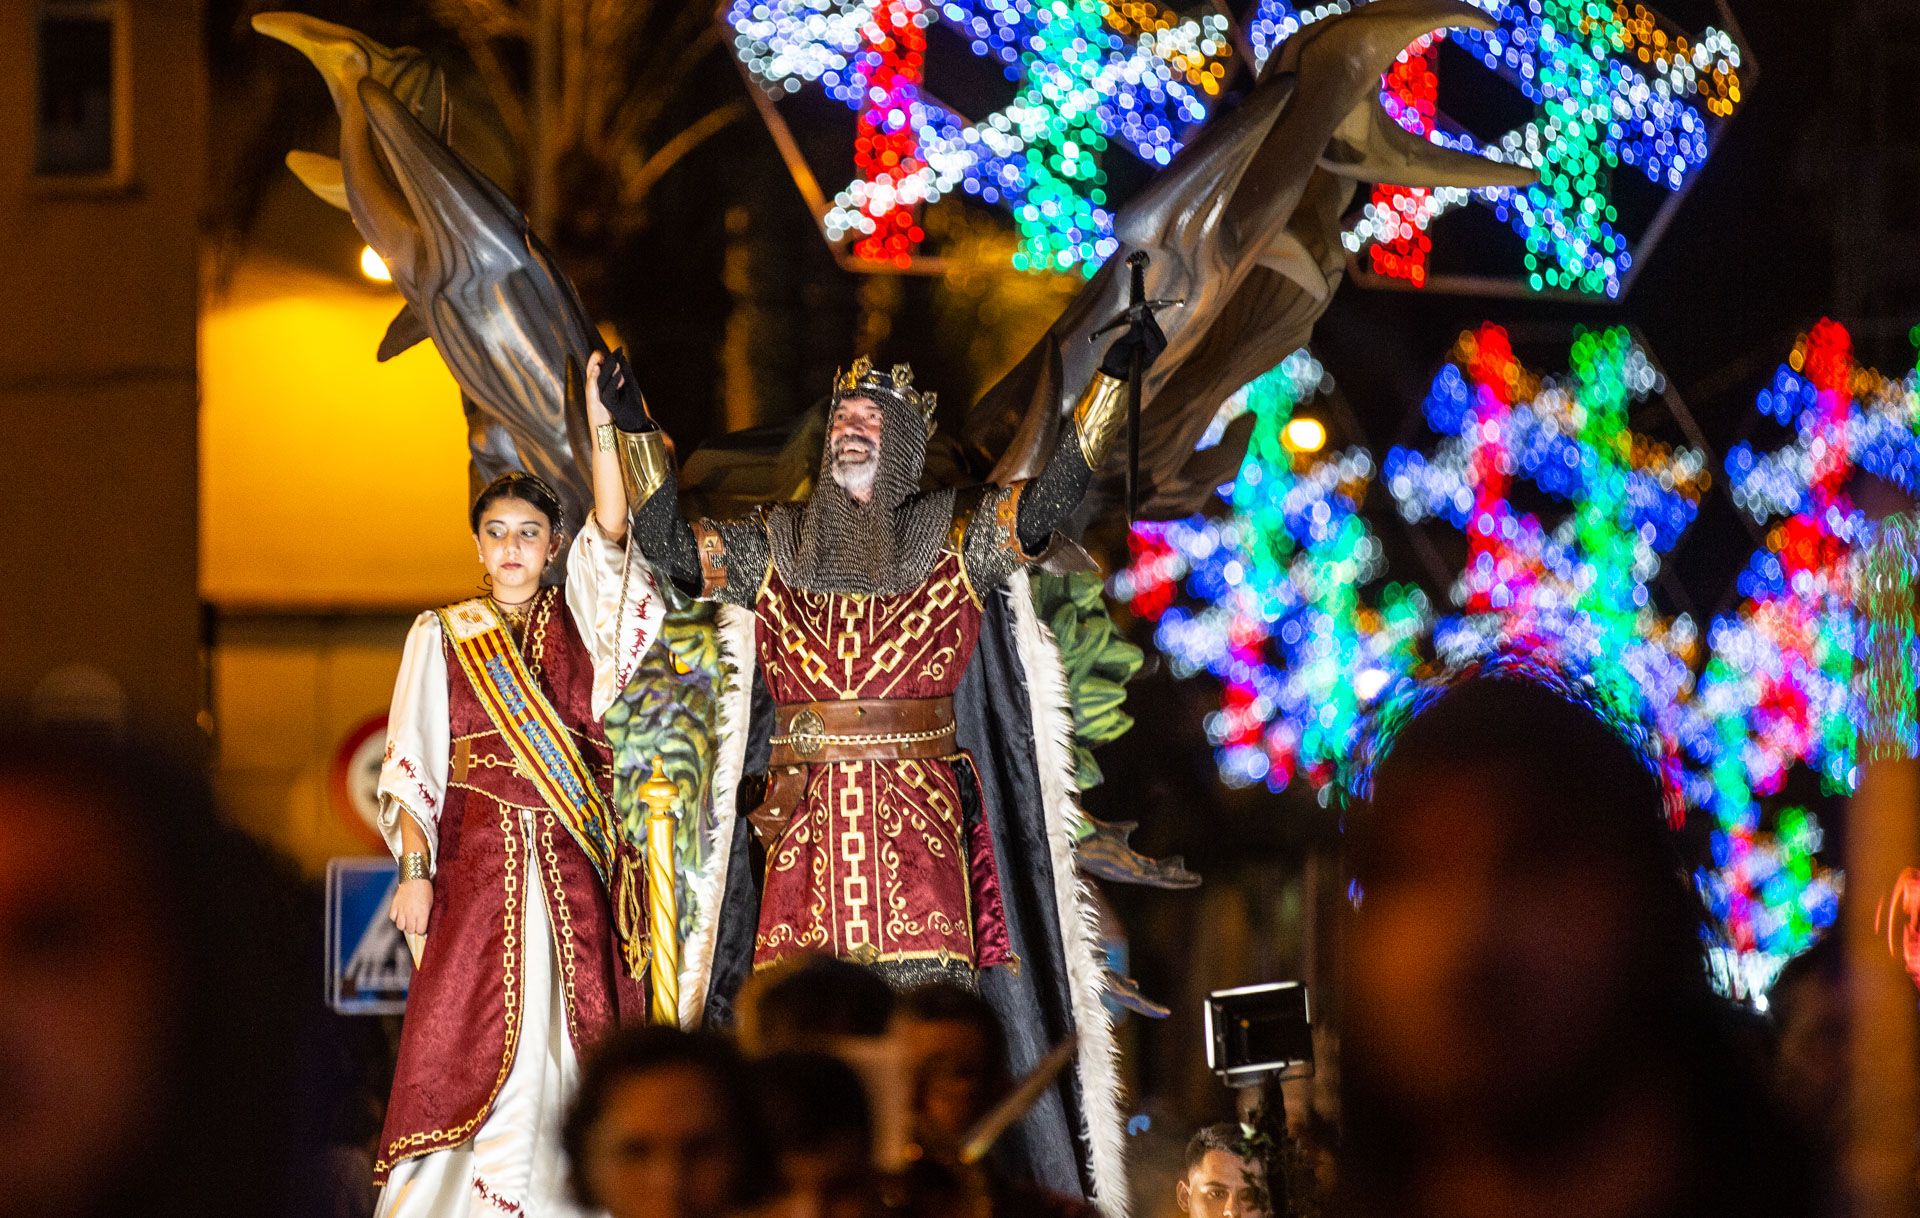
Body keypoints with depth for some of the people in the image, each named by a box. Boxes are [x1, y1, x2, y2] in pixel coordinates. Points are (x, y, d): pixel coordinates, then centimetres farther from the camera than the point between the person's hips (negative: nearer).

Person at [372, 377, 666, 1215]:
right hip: (478, 856, -1)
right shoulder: (443, 637, 10)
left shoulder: (577, 621, 12)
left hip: (576, 861, 1)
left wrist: (601, 422, -14)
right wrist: (413, 869, -6)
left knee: (574, 1040, -4)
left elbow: (611, 533, -4)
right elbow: (413, 763, 5)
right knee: (473, 1045, -8)